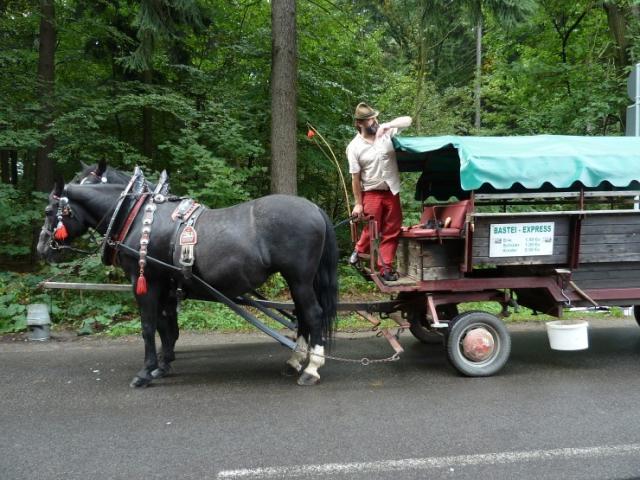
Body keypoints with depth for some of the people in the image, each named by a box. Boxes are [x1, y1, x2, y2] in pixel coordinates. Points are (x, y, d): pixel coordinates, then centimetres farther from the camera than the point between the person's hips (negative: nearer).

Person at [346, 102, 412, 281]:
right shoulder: (354, 147, -9)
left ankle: (385, 268, 16)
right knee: (371, 230, 3)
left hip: (392, 192, 3)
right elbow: (355, 177, -6)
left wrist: (387, 125, -19)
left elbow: (408, 120, -3)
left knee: (391, 232, 6)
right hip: (371, 193, -3)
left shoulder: (386, 132, -2)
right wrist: (358, 203, -5)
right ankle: (359, 251, 34)